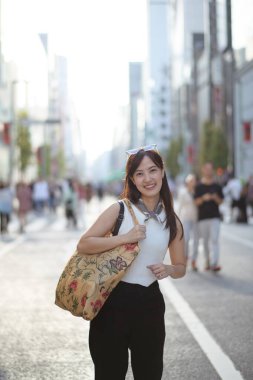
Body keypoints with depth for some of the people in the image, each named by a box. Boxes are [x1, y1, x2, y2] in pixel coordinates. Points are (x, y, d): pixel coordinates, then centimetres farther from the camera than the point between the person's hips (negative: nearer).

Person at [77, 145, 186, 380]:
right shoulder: (120, 210, -5)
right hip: (113, 300, -3)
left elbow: (180, 267, 14)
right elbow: (83, 244, -9)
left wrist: (168, 270, -8)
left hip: (149, 303, 3)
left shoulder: (172, 222, 5)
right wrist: (125, 238, -18)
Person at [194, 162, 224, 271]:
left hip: (215, 217, -1)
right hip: (202, 217, 1)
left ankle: (214, 263, -18)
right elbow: (196, 202, 0)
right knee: (205, 241, 6)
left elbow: (220, 201, 8)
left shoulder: (217, 186, 8)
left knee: (214, 239, -11)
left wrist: (216, 198, -13)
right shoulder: (199, 186, 5)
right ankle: (207, 261, 18)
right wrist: (203, 198, -19)